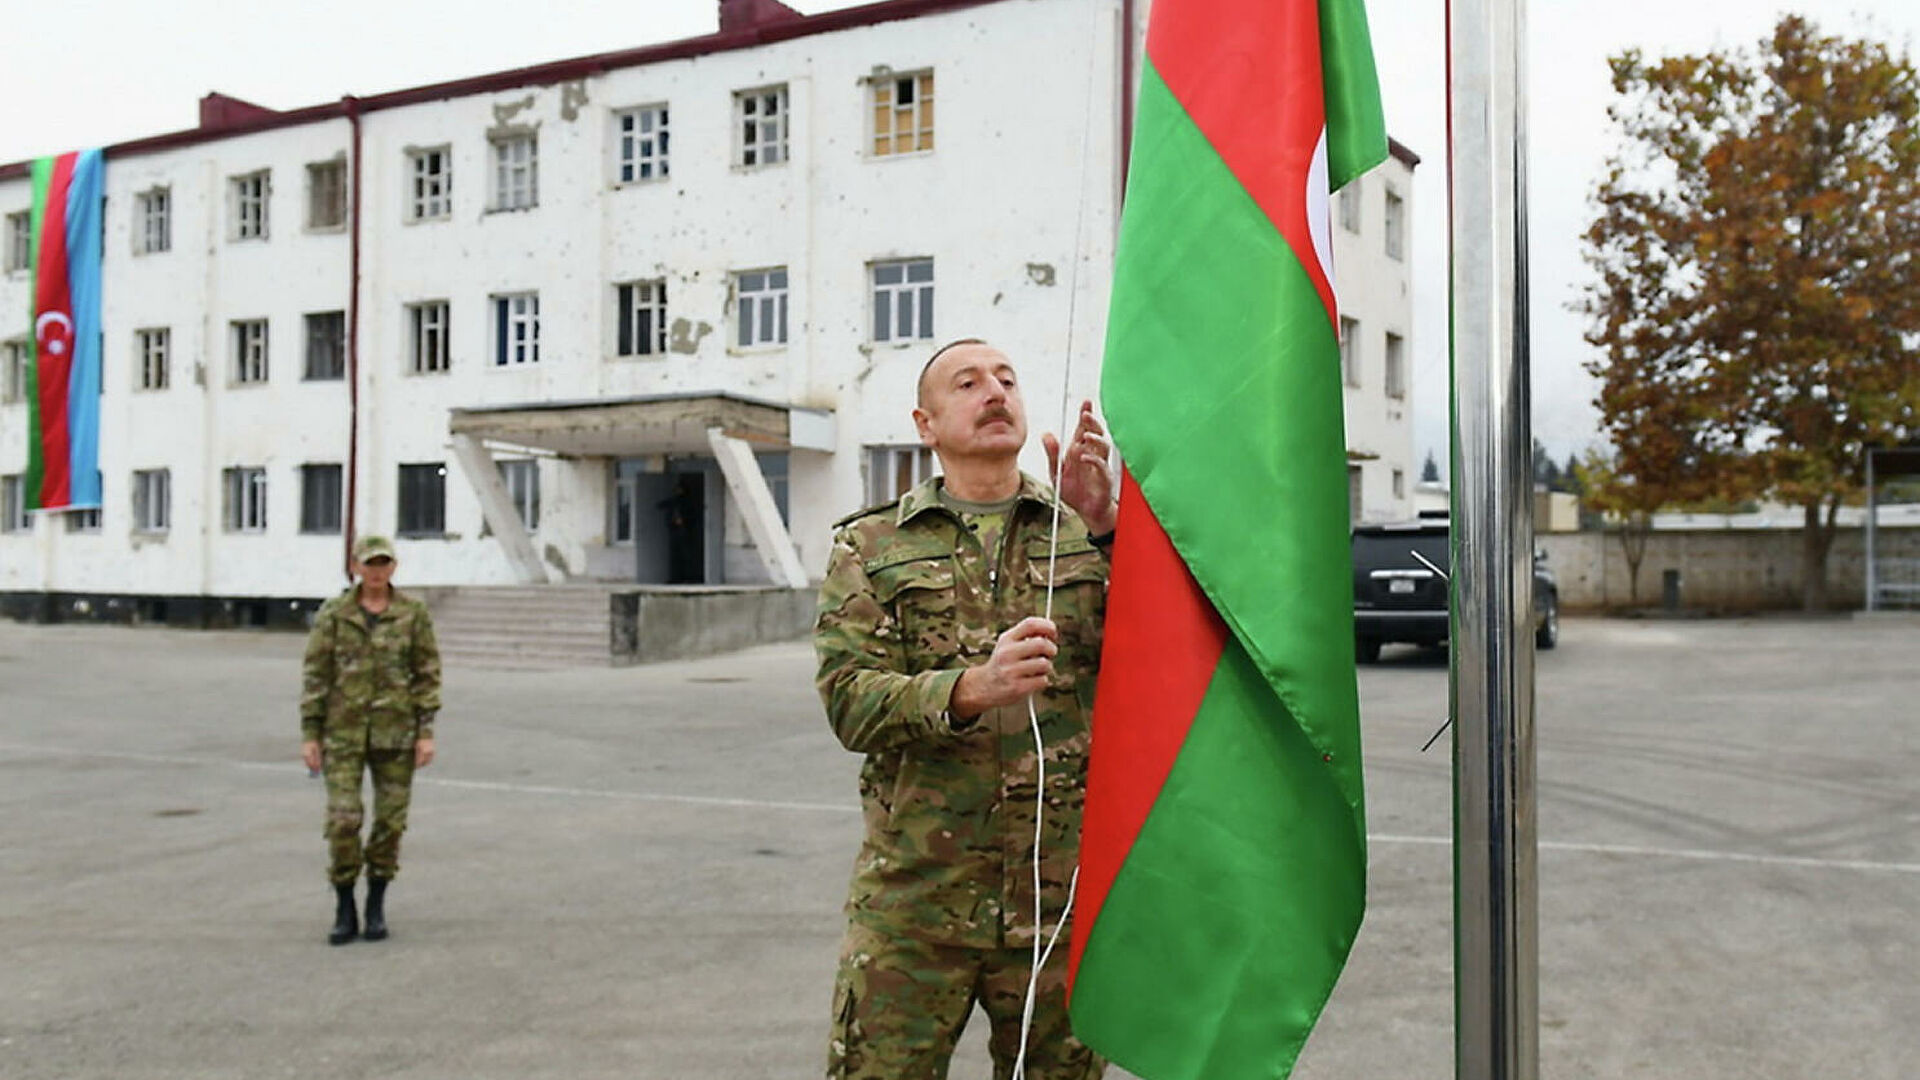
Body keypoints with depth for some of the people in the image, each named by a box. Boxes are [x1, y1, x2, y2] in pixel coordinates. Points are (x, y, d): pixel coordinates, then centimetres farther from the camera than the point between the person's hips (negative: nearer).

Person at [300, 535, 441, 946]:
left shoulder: (414, 613, 0)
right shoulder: (333, 614, 0)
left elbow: (427, 673, 0)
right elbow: (315, 675, 1)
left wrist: (426, 732, -6)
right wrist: (309, 735, -4)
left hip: (395, 730, 1)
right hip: (344, 730, 0)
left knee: (390, 819, 5)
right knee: (342, 819, -6)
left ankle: (376, 909, 21)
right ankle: (345, 912, 10)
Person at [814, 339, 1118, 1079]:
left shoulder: (1084, 530, 8)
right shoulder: (871, 546, 5)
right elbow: (848, 701, -8)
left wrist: (1105, 527, -17)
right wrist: (970, 692, -25)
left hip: (1062, 887, 2)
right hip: (914, 891, -1)